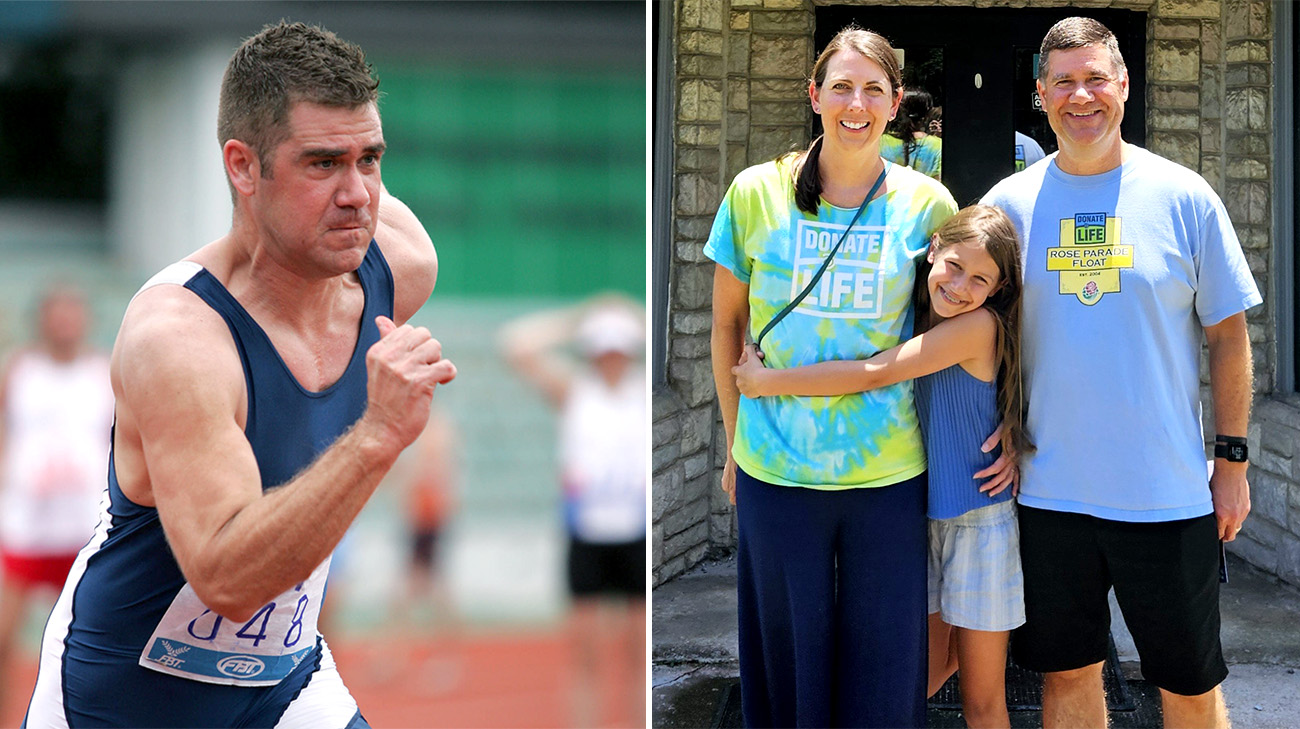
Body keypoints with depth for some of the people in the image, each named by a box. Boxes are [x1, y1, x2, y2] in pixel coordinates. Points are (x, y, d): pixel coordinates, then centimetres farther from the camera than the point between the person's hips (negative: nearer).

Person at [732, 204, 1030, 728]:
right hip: (920, 515, 6)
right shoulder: (914, 320, 5)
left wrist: (769, 381, -15)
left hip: (979, 522, -6)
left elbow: (874, 374, -20)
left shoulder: (980, 326, -17)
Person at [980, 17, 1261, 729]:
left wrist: (1232, 460, 1)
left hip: (1170, 496, -1)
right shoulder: (1010, 203, 3)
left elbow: (1228, 334, 3)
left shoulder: (1184, 197, -1)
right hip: (1048, 493, 2)